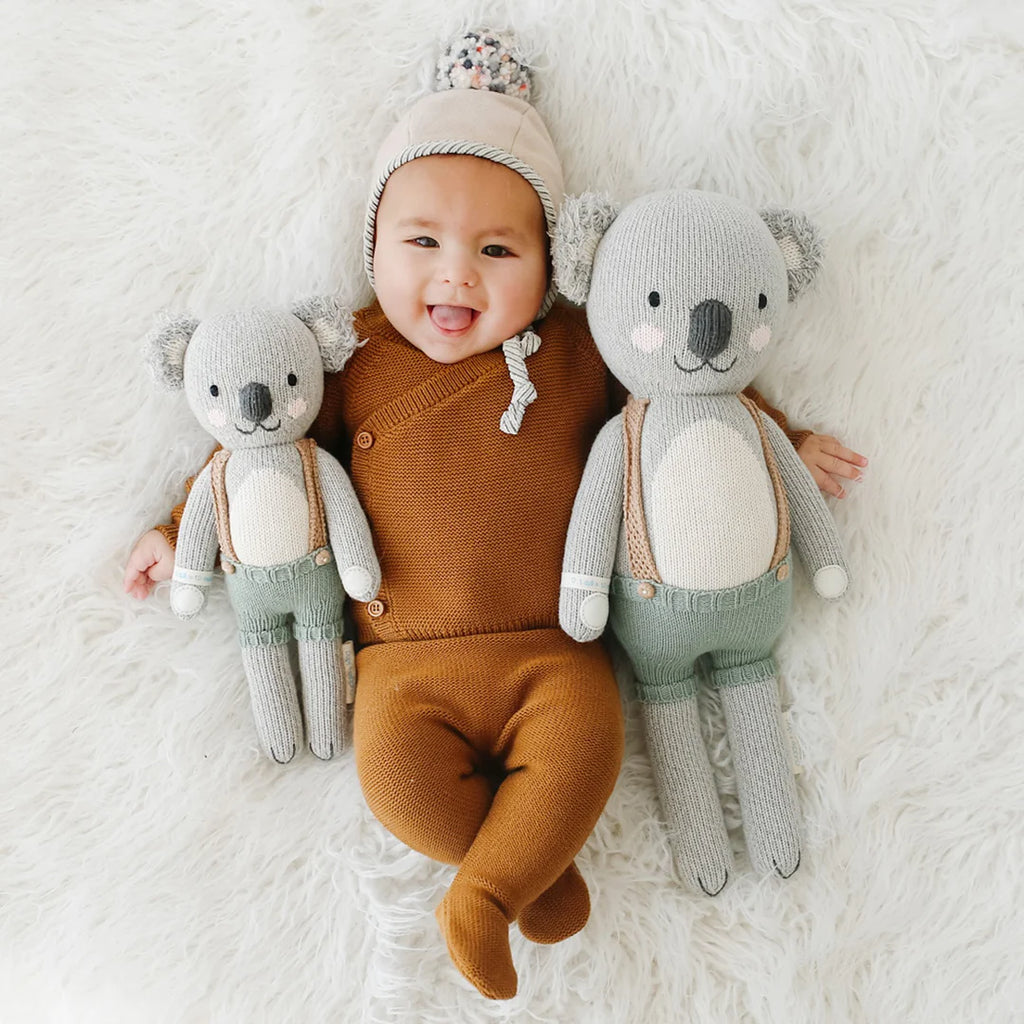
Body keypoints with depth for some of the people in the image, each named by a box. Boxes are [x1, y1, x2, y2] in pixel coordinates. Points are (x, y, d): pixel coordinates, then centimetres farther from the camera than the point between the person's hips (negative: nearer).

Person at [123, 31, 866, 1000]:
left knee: (582, 750, -24)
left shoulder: (577, 353, 2)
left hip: (553, 652, 0)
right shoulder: (350, 366, 3)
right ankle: (531, 864, 5)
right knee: (399, 774, -21)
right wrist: (184, 528, 15)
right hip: (408, 662, 1)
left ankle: (484, 894, -2)